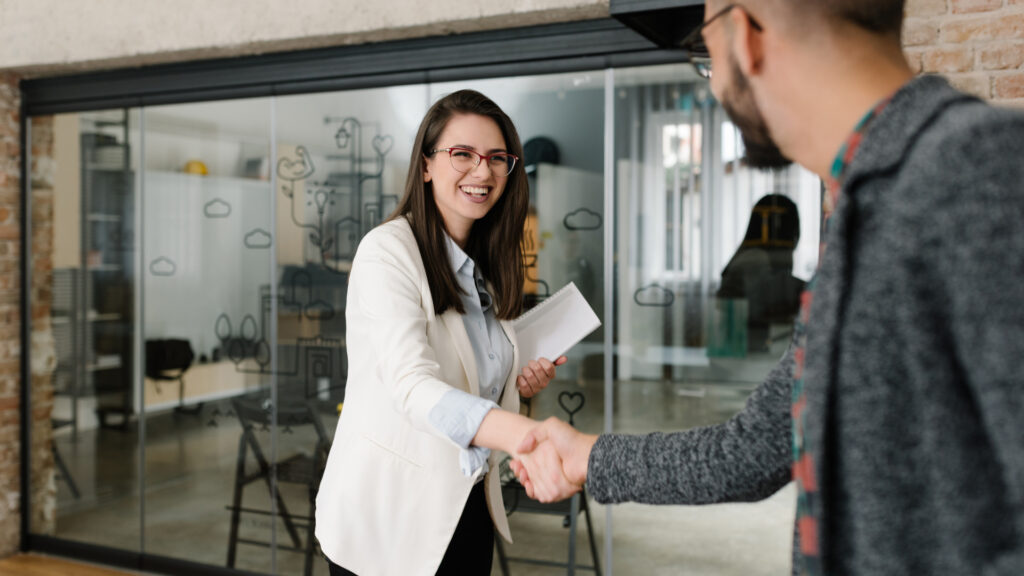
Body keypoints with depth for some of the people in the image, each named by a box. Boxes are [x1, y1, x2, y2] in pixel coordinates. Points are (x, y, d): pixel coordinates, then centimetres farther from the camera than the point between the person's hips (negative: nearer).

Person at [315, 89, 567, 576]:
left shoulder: (487, 267, 8)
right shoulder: (388, 250, -16)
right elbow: (412, 386, -30)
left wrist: (521, 384, -2)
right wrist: (520, 433, -46)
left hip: (466, 508, 7)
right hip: (389, 513, -6)